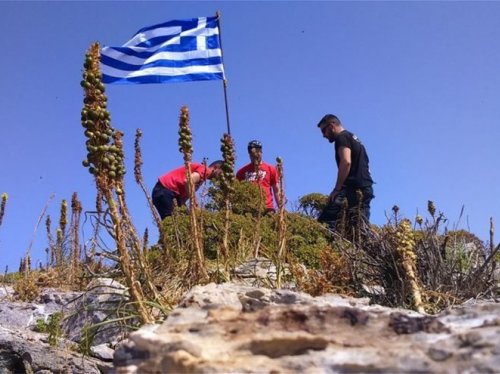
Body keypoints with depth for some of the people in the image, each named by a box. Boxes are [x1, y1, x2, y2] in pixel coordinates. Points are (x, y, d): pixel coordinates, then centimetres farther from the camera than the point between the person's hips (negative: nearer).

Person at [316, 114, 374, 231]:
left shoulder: (342, 138, -1)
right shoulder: (354, 139, 29)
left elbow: (346, 162, -18)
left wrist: (336, 189, -19)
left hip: (353, 188, -10)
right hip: (365, 188, 10)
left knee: (324, 223, -19)